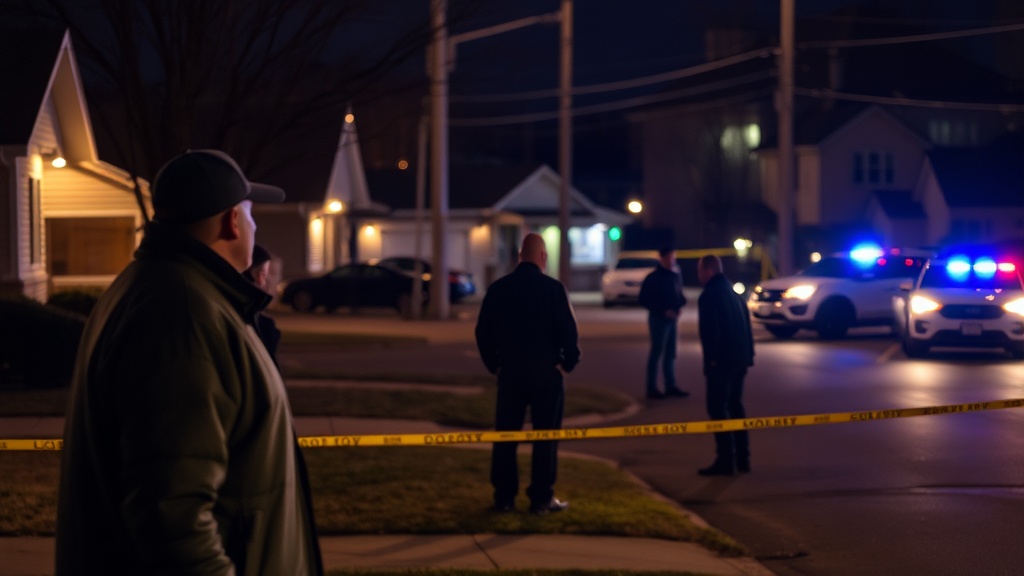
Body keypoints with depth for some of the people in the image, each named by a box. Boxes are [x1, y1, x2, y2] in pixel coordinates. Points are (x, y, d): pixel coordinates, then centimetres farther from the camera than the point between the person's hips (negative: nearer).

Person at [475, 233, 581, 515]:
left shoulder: (498, 288, 2)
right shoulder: (553, 288, -10)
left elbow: (482, 331, 6)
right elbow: (568, 330, -11)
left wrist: (493, 362, 17)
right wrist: (569, 361, 5)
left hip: (509, 371, 3)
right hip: (545, 372, -3)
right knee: (545, 436, 4)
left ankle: (504, 497, 10)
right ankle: (542, 499, 4)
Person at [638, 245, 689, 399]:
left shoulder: (676, 276, 8)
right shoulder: (653, 278, -11)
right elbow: (644, 300, -12)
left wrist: (680, 305, -4)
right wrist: (663, 311, -18)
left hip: (672, 319, 7)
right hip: (658, 319, -7)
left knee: (670, 354, 12)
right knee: (656, 353, -4)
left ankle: (671, 386, 19)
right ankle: (652, 388, 1)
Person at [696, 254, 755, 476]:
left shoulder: (709, 296, -12)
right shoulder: (733, 293, 16)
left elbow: (709, 331, -19)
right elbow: (746, 325, 18)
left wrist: (711, 358, -13)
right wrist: (748, 354, 19)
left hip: (722, 360, -9)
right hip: (740, 358, 9)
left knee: (717, 408, -5)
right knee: (735, 405, 17)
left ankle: (725, 461, -7)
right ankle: (742, 458, 19)